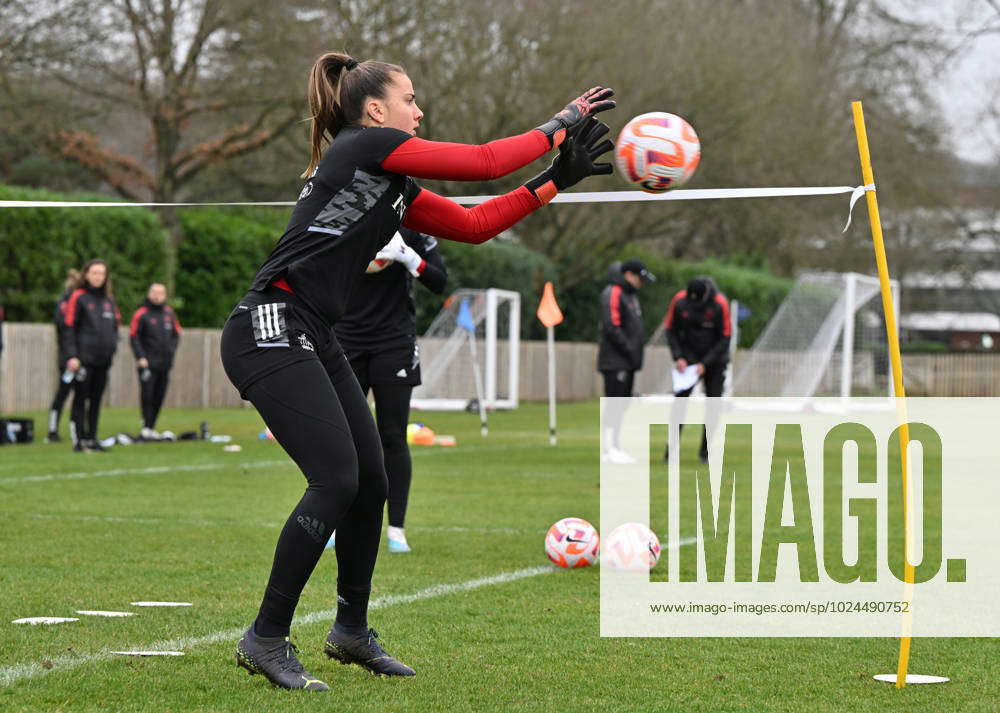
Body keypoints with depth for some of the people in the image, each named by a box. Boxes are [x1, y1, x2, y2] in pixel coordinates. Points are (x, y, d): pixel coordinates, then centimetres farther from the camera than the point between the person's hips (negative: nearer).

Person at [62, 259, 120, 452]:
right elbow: (69, 328, -7)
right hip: (84, 357, -6)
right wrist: (71, 356, -14)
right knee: (81, 399, -4)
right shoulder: (78, 297, -3)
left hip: (103, 359, 6)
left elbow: (115, 326, 21)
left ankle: (91, 438, 14)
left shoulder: (108, 299, 15)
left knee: (96, 400, 8)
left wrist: (113, 348, 9)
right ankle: (78, 440, -3)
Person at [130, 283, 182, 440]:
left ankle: (151, 427, 14)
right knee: (147, 395, -11)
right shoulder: (141, 314, -3)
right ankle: (146, 428, -7)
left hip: (165, 363, 5)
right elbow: (134, 337, -5)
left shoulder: (169, 313, 12)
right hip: (148, 363, -5)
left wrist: (170, 351, 4)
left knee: (159, 397, 6)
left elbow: (176, 335, 18)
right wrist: (141, 357, -12)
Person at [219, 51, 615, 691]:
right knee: (336, 479, -16)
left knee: (372, 481, 9)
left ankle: (352, 630, 25)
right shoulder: (363, 147, -7)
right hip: (270, 332, -10)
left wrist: (555, 181, 17)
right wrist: (559, 125, 4)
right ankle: (266, 639, -8)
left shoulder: (394, 188, 20)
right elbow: (483, 164, -7)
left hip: (314, 342, 10)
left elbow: (474, 224, 20)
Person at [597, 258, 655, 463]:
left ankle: (614, 449, 14)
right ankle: (610, 449, -12)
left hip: (628, 362, 10)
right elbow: (612, 328, -19)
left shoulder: (631, 294, 21)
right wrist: (629, 350, -17)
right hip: (615, 361, -10)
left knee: (621, 406, 11)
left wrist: (636, 352, 13)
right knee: (614, 405, -11)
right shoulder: (613, 294, -11)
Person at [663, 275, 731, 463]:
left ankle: (705, 452, 7)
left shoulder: (720, 304, -17)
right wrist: (678, 357, -10)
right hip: (689, 357, 1)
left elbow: (725, 338, -11)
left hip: (714, 361, 0)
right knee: (680, 399, -13)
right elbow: (671, 330, 1)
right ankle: (670, 450, -15)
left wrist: (705, 363, -15)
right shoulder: (679, 300, -12)